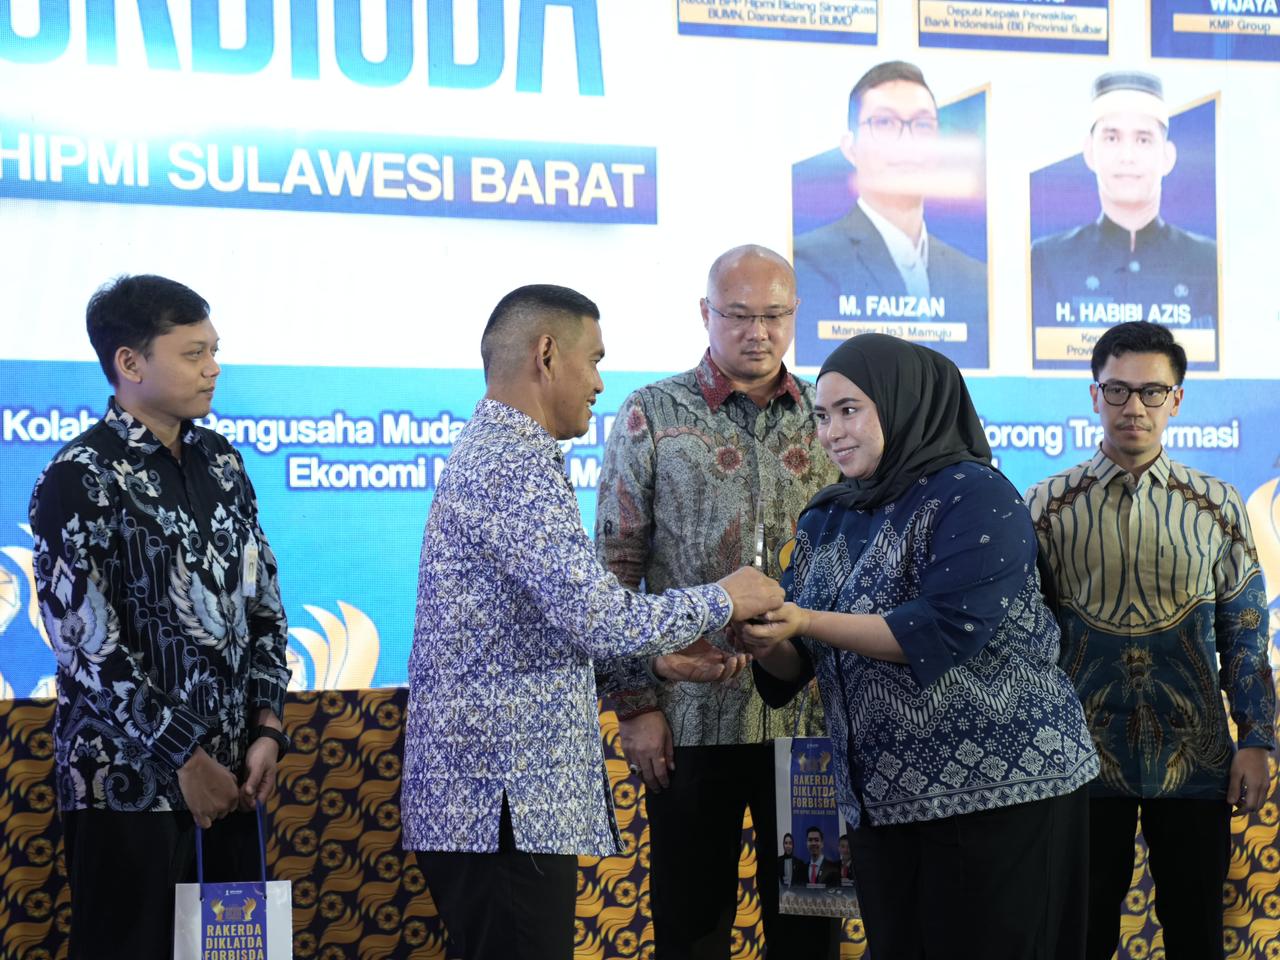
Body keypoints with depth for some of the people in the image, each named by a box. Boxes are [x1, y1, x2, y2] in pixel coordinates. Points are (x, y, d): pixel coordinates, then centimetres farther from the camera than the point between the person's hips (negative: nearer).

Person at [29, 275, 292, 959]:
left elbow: (264, 604, 13)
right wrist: (184, 757, -13)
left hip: (232, 774, 6)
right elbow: (88, 645, -14)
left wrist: (267, 729, 1)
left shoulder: (221, 462, 10)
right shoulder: (81, 480, -9)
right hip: (131, 784, -6)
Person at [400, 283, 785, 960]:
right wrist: (722, 600, -7)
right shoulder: (516, 465, -15)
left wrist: (658, 662, 14)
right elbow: (601, 619, -23)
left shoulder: (488, 452, 19)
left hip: (474, 802, 10)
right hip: (502, 804, -10)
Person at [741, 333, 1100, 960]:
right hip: (878, 803, 7)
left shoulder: (973, 496, -9)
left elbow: (948, 629, -21)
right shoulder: (825, 521, 13)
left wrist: (806, 623, -23)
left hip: (1000, 790, -7)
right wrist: (767, 644, -11)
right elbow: (797, 665, 13)